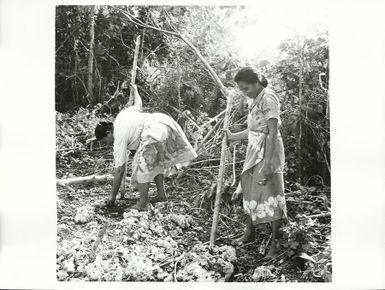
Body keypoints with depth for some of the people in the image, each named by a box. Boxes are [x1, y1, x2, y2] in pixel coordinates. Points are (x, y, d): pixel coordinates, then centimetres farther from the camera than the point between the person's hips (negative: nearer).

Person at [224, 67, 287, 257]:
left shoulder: (268, 98, -16)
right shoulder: (254, 100, 11)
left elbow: (273, 132, -22)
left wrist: (267, 163, -26)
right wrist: (233, 137, 20)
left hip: (268, 150, -9)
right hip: (254, 149, 9)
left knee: (270, 192, -2)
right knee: (250, 189, 15)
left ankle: (274, 241, 11)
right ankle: (249, 233, 31)